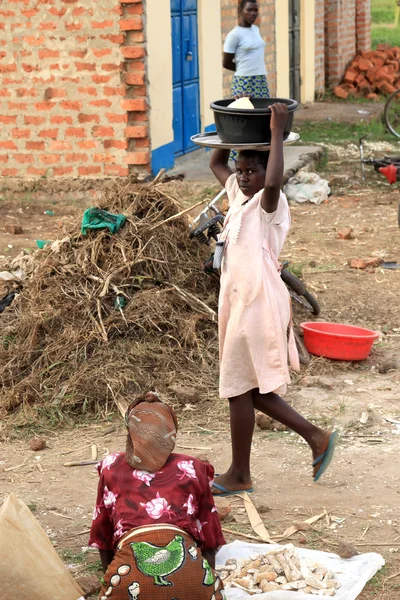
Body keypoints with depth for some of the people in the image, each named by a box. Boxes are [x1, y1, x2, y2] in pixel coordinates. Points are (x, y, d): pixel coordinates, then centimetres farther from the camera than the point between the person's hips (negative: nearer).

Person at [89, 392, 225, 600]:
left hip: (129, 565, 0)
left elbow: (103, 534, 28)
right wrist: (209, 581, 34)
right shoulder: (192, 469, 21)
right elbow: (208, 535, 24)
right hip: (186, 561, 0)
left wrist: (111, 578, 38)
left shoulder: (111, 468, 23)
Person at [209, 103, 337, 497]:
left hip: (257, 305, -9)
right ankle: (315, 438, 22)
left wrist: (277, 133, -28)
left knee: (240, 389, 0)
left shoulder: (269, 203, -12)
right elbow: (215, 163, 27)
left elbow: (273, 182, -37)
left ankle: (239, 475, 12)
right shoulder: (239, 195, 12)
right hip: (238, 302, 9)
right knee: (252, 389, 14)